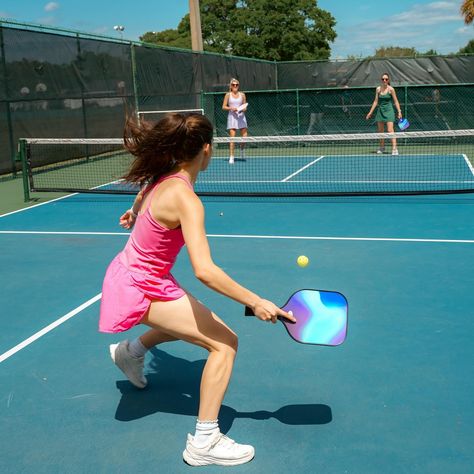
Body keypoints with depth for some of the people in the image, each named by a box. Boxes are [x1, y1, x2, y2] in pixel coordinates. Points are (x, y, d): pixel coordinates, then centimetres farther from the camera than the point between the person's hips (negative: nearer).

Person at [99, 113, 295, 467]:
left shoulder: (162, 179, -4)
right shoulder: (185, 200, -30)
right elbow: (204, 271, -39)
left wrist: (135, 214, 43)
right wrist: (255, 302, -34)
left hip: (127, 272, 9)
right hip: (142, 289, -9)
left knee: (196, 319, 31)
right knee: (225, 343, -12)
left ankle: (130, 351, 48)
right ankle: (204, 442, -6)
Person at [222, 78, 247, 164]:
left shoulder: (242, 95, 8)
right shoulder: (228, 95, 3)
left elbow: (245, 107, 12)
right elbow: (224, 107, 3)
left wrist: (243, 109, -9)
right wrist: (231, 108, -13)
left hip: (241, 116, 2)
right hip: (232, 117, -2)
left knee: (244, 136, -5)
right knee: (232, 137, -8)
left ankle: (241, 149, 27)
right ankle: (231, 157, -4)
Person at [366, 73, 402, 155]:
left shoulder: (391, 89, -7)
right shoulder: (378, 89, 4)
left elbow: (396, 101, -5)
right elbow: (376, 101, 11)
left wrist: (399, 112, -12)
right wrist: (370, 112, 10)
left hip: (389, 111, -5)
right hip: (380, 110, 5)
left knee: (390, 130, -15)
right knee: (380, 130, 10)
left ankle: (394, 149, -19)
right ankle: (382, 147, 28)